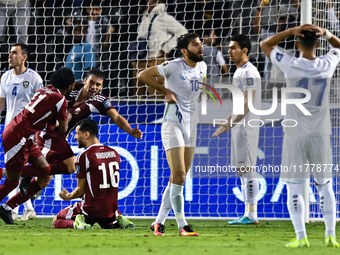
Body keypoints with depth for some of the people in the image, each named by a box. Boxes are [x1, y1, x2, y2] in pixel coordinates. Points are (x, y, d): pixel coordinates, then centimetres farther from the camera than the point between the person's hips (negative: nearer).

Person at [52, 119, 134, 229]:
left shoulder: (83, 156, -14)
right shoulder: (115, 153, 6)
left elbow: (81, 190, -10)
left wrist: (68, 197, 13)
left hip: (92, 208, -5)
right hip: (111, 209, 5)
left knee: (56, 221, 13)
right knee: (108, 224, 38)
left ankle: (78, 222, -14)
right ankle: (118, 220, 5)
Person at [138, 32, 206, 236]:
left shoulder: (202, 66, 8)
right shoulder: (174, 66, -13)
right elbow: (143, 75, -11)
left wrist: (205, 91, 8)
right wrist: (166, 92, -12)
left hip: (191, 127, 7)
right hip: (173, 125, -7)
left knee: (179, 179, 7)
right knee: (178, 175, -13)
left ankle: (159, 222, 15)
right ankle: (182, 225, -9)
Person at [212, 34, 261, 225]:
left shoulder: (249, 73, -14)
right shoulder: (239, 72, 18)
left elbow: (248, 105, -21)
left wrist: (231, 124, -24)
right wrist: (227, 122, 26)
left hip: (247, 127, -10)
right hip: (238, 127, 10)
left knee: (247, 170, -10)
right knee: (242, 170, 10)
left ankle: (252, 215, -9)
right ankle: (248, 214, 13)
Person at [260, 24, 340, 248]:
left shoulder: (291, 66, -10)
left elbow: (265, 45, 4)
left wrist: (292, 31, -4)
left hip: (295, 135, -3)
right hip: (320, 135, 3)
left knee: (294, 187, 1)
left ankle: (301, 237, -3)